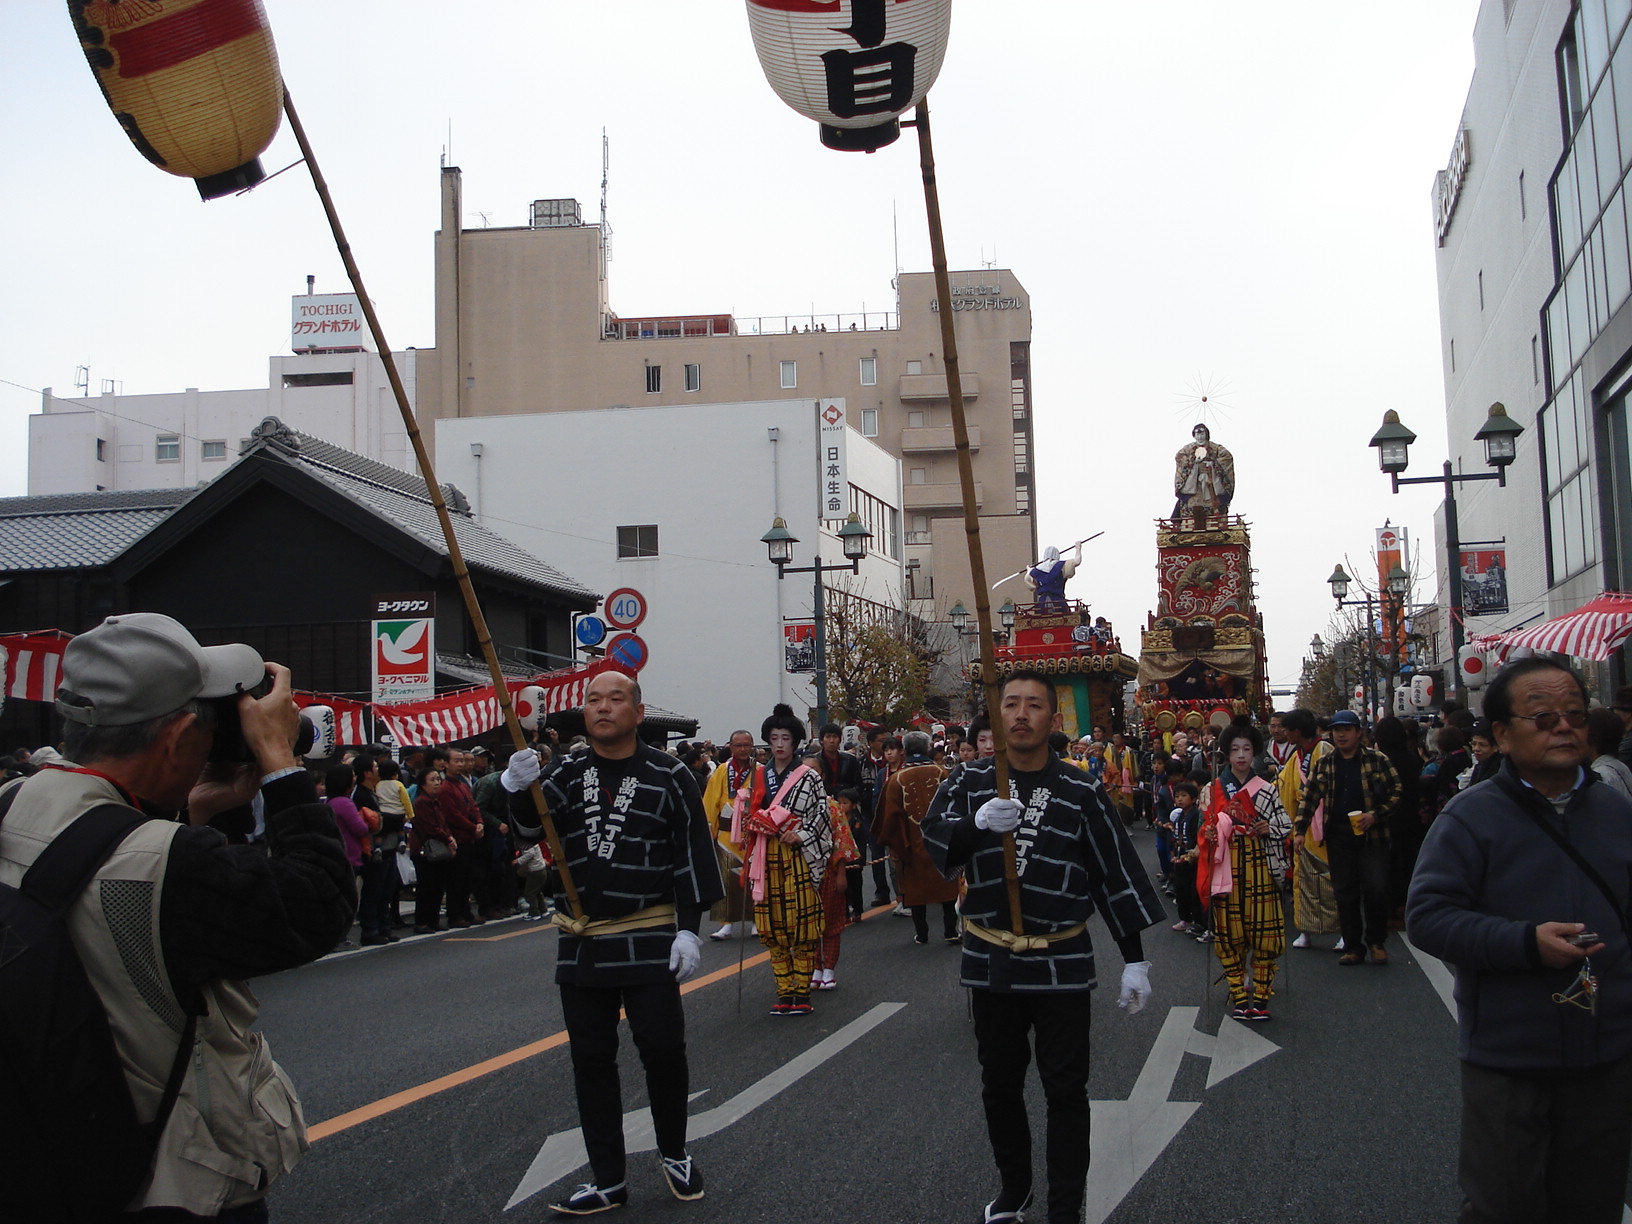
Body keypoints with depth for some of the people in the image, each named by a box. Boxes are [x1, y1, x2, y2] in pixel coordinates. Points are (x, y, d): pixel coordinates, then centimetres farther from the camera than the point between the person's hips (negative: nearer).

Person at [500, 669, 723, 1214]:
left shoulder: (669, 776, -4)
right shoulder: (568, 771, 6)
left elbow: (693, 854, -4)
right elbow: (533, 817, -10)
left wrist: (689, 928, -10)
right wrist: (518, 790, -32)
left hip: (649, 939, -3)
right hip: (580, 940, 4)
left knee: (663, 1050, -2)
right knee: (591, 1061, 9)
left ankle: (674, 1154, 25)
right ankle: (608, 1181, 21)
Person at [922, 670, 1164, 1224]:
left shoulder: (1082, 793, -3)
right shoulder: (969, 784, 2)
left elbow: (1116, 875, 0)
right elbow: (934, 839, -13)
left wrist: (1134, 960, -2)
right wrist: (977, 824, -35)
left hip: (1061, 963, -2)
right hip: (990, 961, 2)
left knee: (1065, 1090, 3)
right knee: (999, 1083, 15)